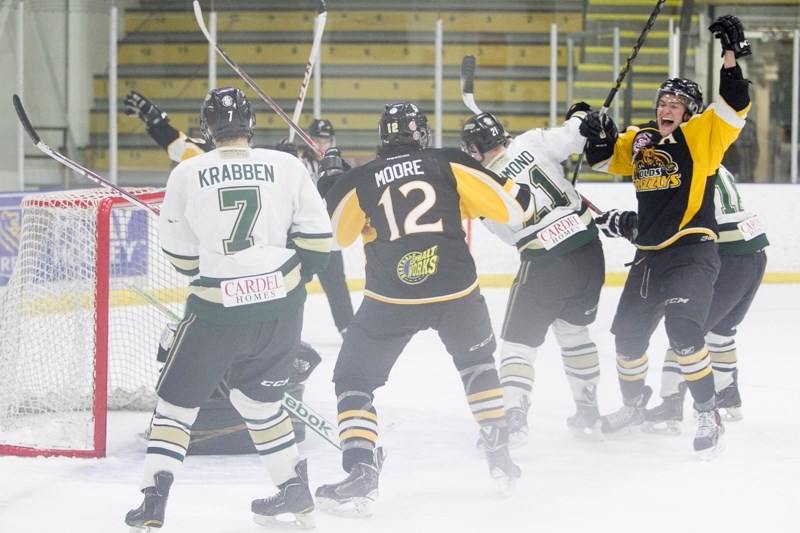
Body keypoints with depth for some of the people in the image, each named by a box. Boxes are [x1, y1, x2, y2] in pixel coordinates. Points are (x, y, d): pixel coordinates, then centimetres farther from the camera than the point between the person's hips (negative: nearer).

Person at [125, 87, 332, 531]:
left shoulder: (187, 174, -4)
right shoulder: (285, 166, -1)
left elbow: (179, 254, 5)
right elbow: (317, 237, 0)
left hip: (217, 310, -3)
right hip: (281, 305, 3)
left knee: (178, 398, 11)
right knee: (257, 398, 23)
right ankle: (296, 493, 27)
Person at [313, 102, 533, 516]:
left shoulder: (358, 181, 3)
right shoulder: (449, 164, 2)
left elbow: (333, 235, 18)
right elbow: (513, 205, 1)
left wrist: (329, 180, 30)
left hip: (390, 300, -2)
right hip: (456, 292, 2)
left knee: (354, 381, 11)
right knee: (477, 363, 29)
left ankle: (360, 474, -7)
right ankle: (500, 458, 29)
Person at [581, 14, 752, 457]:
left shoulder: (699, 137, -5)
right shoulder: (640, 141, 11)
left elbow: (734, 107, -18)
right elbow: (605, 159, 21)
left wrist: (730, 55, -28)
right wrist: (598, 136, -1)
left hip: (693, 252, -7)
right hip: (648, 254, 7)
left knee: (683, 330, -23)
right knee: (628, 333, 14)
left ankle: (709, 416, -15)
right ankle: (633, 403, 38)